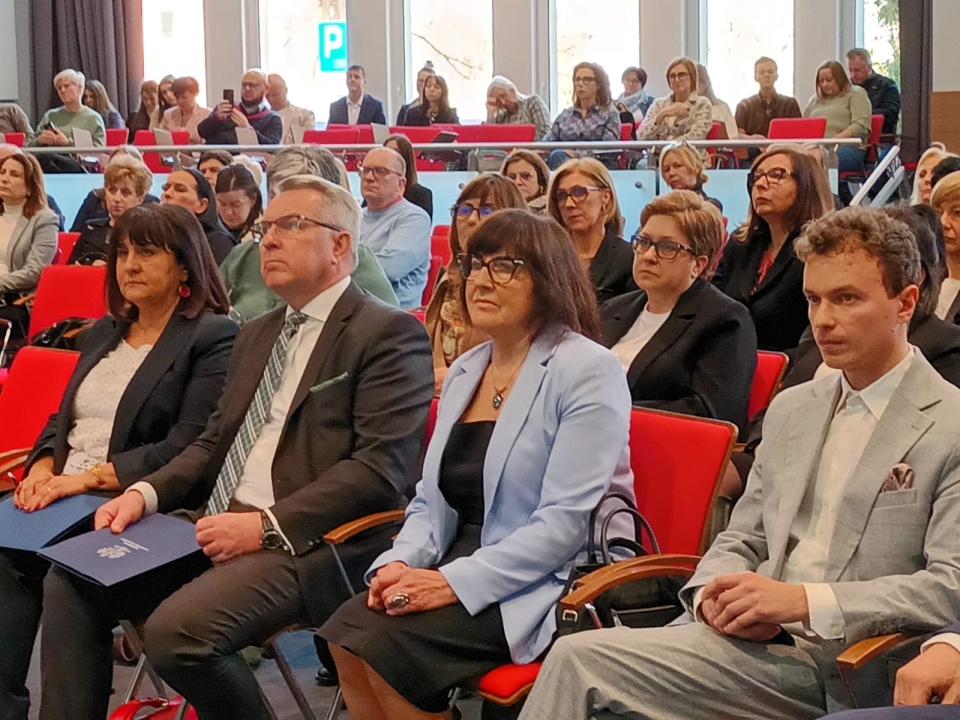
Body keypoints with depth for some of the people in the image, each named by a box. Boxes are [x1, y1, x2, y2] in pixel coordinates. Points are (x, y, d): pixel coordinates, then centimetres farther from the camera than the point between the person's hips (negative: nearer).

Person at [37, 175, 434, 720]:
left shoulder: (390, 333, -6)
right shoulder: (256, 336, 22)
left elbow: (384, 467, -15)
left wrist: (267, 525, -21)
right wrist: (148, 493, 3)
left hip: (308, 541, -8)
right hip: (216, 525, 8)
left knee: (177, 630, -28)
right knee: (71, 580, -5)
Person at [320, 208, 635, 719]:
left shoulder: (588, 371, -9)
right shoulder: (464, 372, 14)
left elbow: (564, 523, -17)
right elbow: (431, 500, 17)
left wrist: (455, 581, -22)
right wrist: (401, 562, -5)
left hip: (547, 589, -6)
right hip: (460, 573, 7)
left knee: (384, 643, -25)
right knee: (346, 634, -19)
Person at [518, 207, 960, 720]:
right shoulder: (790, 409, 19)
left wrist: (805, 600, -20)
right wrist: (715, 593, -4)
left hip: (838, 672, -6)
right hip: (752, 638, 6)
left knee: (579, 661, -22)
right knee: (577, 658, -19)